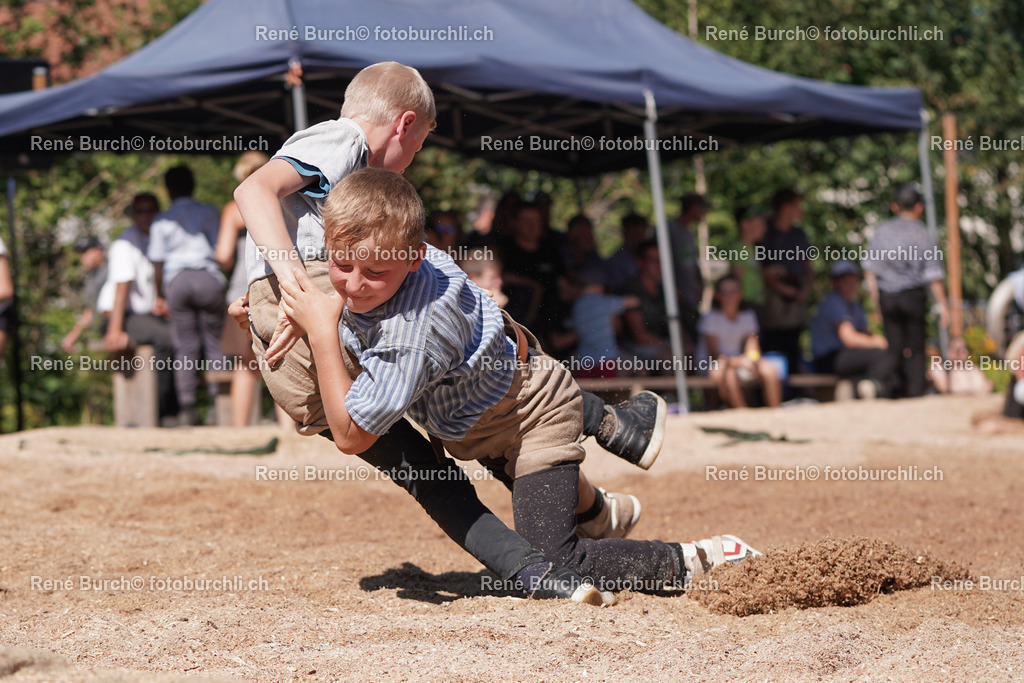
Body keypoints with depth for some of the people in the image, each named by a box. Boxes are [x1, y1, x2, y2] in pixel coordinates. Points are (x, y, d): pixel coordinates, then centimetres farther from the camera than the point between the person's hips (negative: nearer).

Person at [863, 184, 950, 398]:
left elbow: (869, 268, 6)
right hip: (914, 296, -2)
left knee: (894, 348, 8)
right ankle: (916, 393, 2)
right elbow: (933, 276, -7)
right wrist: (942, 305, -1)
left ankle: (896, 392, 4)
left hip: (887, 297, 2)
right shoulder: (923, 235, -5)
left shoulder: (881, 231, 4)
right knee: (916, 348, 5)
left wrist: (876, 298, 15)